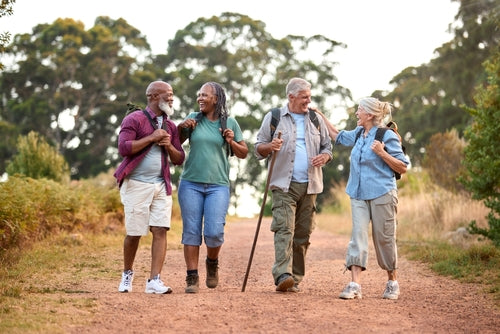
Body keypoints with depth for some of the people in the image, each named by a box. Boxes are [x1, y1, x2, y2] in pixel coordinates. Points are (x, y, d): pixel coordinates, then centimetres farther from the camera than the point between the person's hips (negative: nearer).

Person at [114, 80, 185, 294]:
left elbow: (179, 159, 17)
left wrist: (169, 146, -4)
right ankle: (127, 274, 23)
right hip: (136, 184, -5)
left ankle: (154, 280, -8)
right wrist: (152, 137, -15)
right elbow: (123, 148, -16)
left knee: (160, 231, -7)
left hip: (161, 185, 5)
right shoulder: (134, 120, -4)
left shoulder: (170, 126, 15)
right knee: (134, 233, 0)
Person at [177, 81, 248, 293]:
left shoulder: (230, 123, 5)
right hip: (190, 184, 1)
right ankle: (192, 278, 9)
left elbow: (244, 153, 10)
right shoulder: (193, 119, 6)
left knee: (214, 232, -11)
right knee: (191, 232, 1)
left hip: (218, 186, -1)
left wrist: (231, 142, -9)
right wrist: (181, 128, -5)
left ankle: (212, 263, 20)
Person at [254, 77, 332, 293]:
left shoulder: (316, 119, 13)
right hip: (284, 185, -4)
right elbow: (258, 148, 6)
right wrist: (270, 146, -16)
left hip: (309, 186, 4)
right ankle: (282, 275, -26)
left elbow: (327, 146, 18)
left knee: (303, 233, 4)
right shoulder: (273, 117, 5)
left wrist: (324, 156, -5)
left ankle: (295, 278, 10)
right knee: (284, 229, -16)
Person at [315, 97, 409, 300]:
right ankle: (355, 285, -13)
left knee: (384, 238, 3)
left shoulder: (387, 136, -8)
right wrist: (321, 116, 29)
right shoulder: (358, 134, 12)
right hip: (359, 195, 6)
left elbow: (403, 167, -8)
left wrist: (382, 153, -20)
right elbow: (338, 136, 32)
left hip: (382, 195, -6)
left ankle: (392, 283, 20)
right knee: (358, 235, -7)